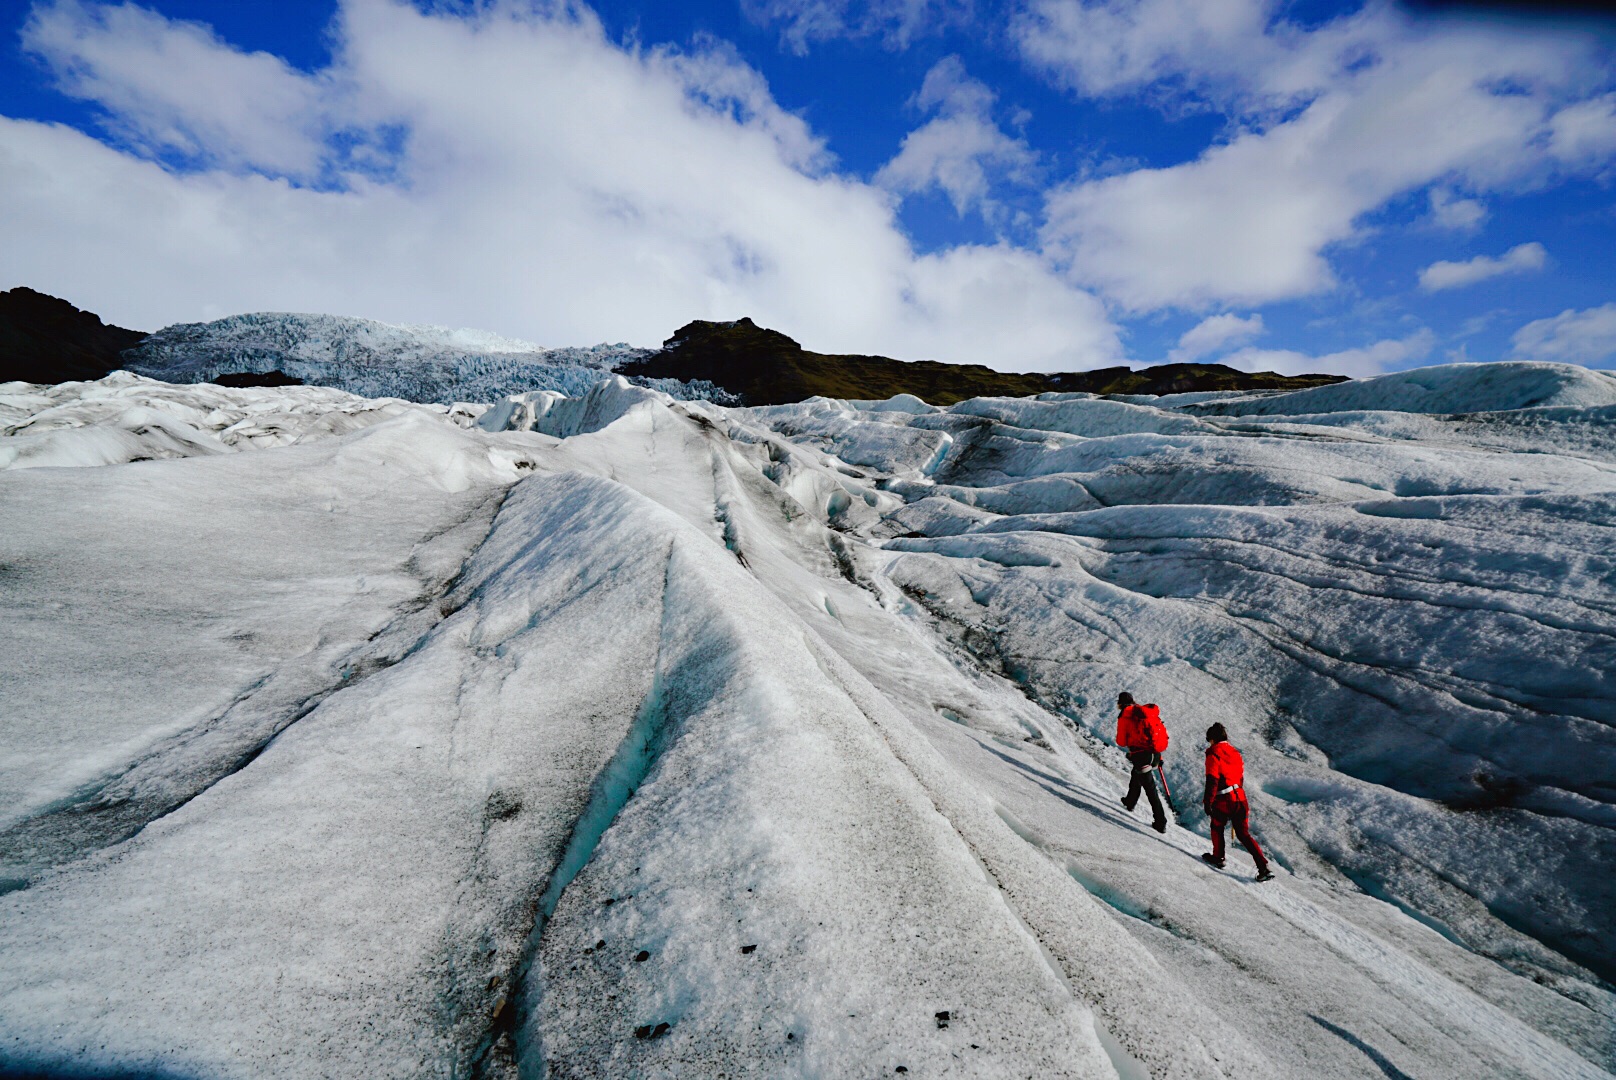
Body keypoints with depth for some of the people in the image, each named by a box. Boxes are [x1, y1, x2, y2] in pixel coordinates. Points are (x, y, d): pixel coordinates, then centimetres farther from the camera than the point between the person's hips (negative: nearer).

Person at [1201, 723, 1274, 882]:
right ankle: (1263, 867, 2)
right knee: (1244, 834, 11)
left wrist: (1208, 802, -11)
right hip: (1240, 798, 6)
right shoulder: (1235, 753, 10)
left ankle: (1218, 857, 27)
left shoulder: (1213, 755, -11)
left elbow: (1212, 781, -16)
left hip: (1224, 802, -6)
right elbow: (1241, 777, 19)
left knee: (1217, 827, 19)